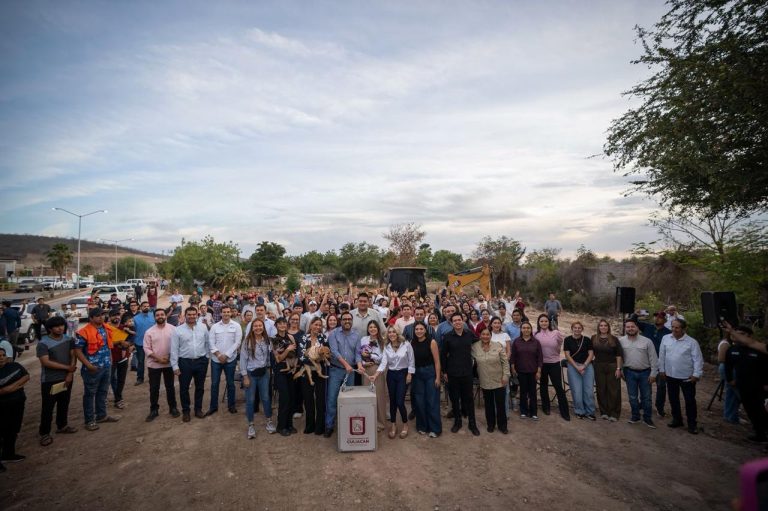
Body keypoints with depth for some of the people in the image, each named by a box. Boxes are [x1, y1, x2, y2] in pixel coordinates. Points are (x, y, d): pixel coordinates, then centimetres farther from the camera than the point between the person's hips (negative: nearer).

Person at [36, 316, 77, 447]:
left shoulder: (69, 339, 0)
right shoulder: (43, 343, -16)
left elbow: (73, 356, 1)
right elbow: (46, 362, -21)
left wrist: (70, 374, -8)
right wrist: (67, 367, -16)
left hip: (66, 378, 5)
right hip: (50, 381, -5)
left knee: (64, 404, 17)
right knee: (48, 407, 4)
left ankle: (62, 425, 34)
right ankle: (44, 433, 18)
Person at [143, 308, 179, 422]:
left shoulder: (173, 329, -4)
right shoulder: (149, 331, -3)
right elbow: (146, 348, -5)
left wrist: (170, 357, -13)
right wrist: (158, 358, -14)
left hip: (169, 363, 0)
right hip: (154, 364, 0)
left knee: (170, 386, 12)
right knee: (154, 388, 9)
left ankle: (173, 407, 24)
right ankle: (154, 410, 23)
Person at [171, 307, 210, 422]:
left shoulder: (203, 327, 0)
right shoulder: (178, 330, -6)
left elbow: (207, 343, 7)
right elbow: (174, 349, -5)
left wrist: (207, 357, 6)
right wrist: (175, 366, -6)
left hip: (201, 361, 2)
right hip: (185, 362, -2)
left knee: (200, 387, 14)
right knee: (184, 388, 9)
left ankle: (198, 409, 30)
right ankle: (185, 411, 27)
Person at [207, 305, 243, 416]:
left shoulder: (236, 326, -3)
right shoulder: (215, 326, 3)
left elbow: (237, 342, -8)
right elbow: (211, 342, -1)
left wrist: (226, 355, -13)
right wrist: (218, 354, -13)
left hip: (230, 359, -1)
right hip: (216, 359, 2)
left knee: (230, 383, 9)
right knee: (214, 383, 8)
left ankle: (231, 405, 23)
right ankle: (213, 406, 23)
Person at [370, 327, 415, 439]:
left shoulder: (406, 345, -9)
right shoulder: (386, 347, 1)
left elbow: (411, 361, -4)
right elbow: (383, 363, -6)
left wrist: (409, 375, -8)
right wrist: (375, 376, -18)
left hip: (403, 374, -3)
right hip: (391, 375, 4)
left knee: (400, 402, -7)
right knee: (392, 401, 9)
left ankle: (405, 424, 17)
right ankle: (394, 425, 26)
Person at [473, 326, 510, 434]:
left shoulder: (498, 346, -8)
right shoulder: (475, 347, -5)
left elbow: (505, 362, -6)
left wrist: (505, 376, -8)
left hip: (499, 381, -1)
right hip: (485, 382, 1)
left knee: (500, 404, 6)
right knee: (488, 404, 13)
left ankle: (502, 425, 22)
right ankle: (490, 424, 29)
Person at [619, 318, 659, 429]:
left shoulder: (647, 341, -6)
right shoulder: (621, 341, -4)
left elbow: (653, 358, -3)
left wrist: (653, 373, -5)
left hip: (645, 372, 0)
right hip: (630, 372, 1)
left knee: (646, 397, 9)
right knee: (632, 396, 10)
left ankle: (647, 418, 24)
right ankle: (635, 416, 27)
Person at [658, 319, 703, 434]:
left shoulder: (692, 342, -10)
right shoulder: (666, 339, 0)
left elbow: (698, 359, -9)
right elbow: (662, 355, 6)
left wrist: (696, 374, -13)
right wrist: (662, 369, 6)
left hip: (687, 377, -3)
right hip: (670, 376, 4)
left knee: (690, 401, 7)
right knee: (673, 399, 15)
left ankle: (692, 424, 21)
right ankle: (677, 420, 30)